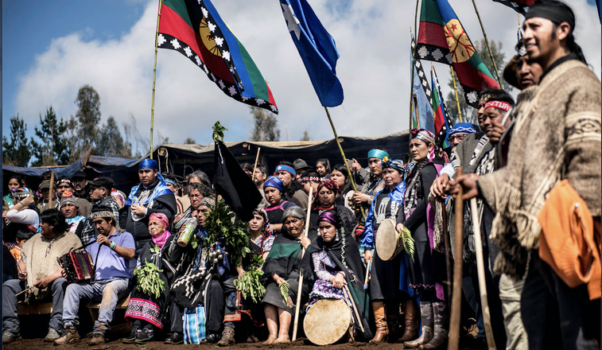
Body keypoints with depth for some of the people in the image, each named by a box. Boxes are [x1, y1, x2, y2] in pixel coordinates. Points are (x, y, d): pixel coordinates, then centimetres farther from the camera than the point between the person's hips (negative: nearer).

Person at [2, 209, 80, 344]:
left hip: (54, 283, -5)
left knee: (61, 283, -38)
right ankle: (11, 329, -22)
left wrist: (49, 278, -21)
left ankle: (55, 328, -37)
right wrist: (22, 270, -2)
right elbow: (23, 258, 22)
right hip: (31, 285, 5)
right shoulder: (36, 239, 22)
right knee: (8, 285, -15)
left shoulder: (71, 239, 2)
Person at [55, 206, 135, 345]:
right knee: (72, 288, -19)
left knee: (110, 288, -38)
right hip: (94, 283, 5)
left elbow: (130, 254, -7)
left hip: (117, 280, -5)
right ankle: (71, 330, -27)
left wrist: (110, 244, -19)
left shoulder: (124, 236, 13)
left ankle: (100, 330, -46)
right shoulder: (93, 242, 32)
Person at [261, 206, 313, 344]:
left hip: (301, 281, -2)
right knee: (270, 290, -30)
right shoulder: (281, 239, 25)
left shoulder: (311, 240, 16)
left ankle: (283, 334, -46)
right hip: (278, 278, 3)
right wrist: (276, 277, -10)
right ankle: (272, 334, -43)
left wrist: (307, 247, -1)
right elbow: (271, 261, 8)